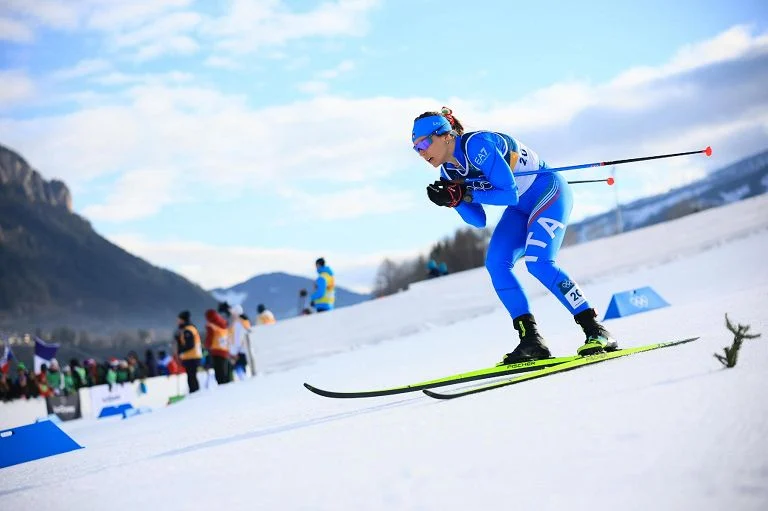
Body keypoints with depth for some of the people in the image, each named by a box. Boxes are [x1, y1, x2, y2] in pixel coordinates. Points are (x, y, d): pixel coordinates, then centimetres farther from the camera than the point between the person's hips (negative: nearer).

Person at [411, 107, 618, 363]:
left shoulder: (477, 145, -27)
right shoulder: (448, 171, -2)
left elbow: (510, 194, -29)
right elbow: (478, 221, 1)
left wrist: (466, 192, -28)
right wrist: (453, 199, -15)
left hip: (549, 192, -8)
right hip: (523, 206, 8)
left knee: (537, 262, -25)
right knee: (495, 263, -11)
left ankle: (596, 331, -18)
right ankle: (531, 339, -10)